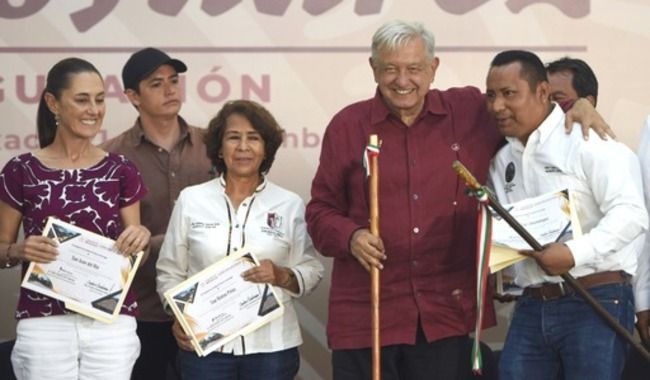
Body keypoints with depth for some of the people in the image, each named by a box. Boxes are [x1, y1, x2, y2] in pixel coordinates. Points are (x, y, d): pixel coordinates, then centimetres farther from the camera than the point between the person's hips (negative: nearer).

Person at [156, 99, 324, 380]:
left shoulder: (289, 204, 5)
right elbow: (170, 272, 8)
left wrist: (282, 276, -14)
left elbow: (311, 271, 5)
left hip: (271, 346, 0)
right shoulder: (191, 200, 5)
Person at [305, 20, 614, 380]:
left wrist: (578, 104, 0)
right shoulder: (347, 126, 3)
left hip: (449, 313, 1)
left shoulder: (471, 111, 5)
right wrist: (350, 236, -12)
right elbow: (321, 209, 8)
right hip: (366, 314, -1)